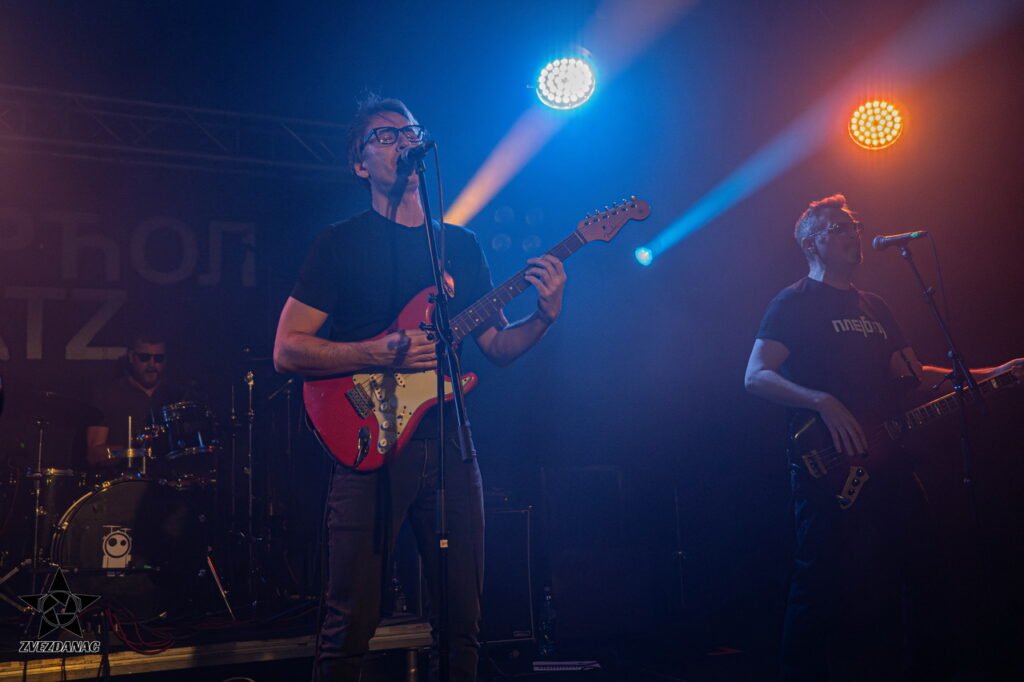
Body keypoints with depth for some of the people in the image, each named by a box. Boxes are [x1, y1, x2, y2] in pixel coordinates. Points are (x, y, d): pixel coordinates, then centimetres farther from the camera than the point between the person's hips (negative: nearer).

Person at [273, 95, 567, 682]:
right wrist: (384, 353, -16)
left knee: (465, 621, 9)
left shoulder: (462, 244, 15)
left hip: (449, 442, 4)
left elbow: (498, 346, 15)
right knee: (352, 623, -3)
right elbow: (287, 349, -4)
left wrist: (545, 314, -4)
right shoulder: (342, 243, 2)